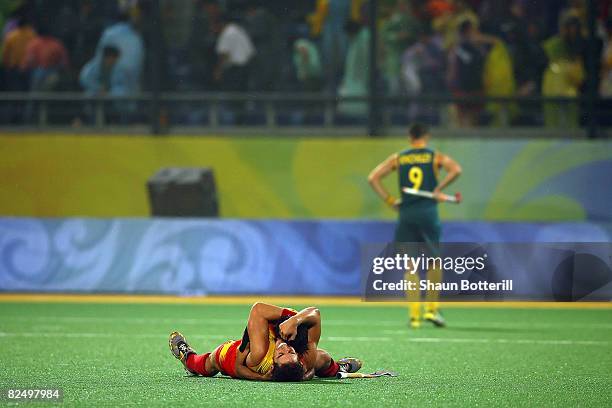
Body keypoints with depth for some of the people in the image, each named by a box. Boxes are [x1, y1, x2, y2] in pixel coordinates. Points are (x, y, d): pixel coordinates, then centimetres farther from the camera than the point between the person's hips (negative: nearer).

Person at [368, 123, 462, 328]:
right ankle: (431, 309, 7)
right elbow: (456, 169, -14)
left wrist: (390, 200, 6)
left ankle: (414, 314, -2)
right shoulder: (436, 156, 4)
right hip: (428, 213, -2)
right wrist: (438, 189, -7)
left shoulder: (397, 158, 10)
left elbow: (373, 178, 5)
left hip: (406, 214, 2)